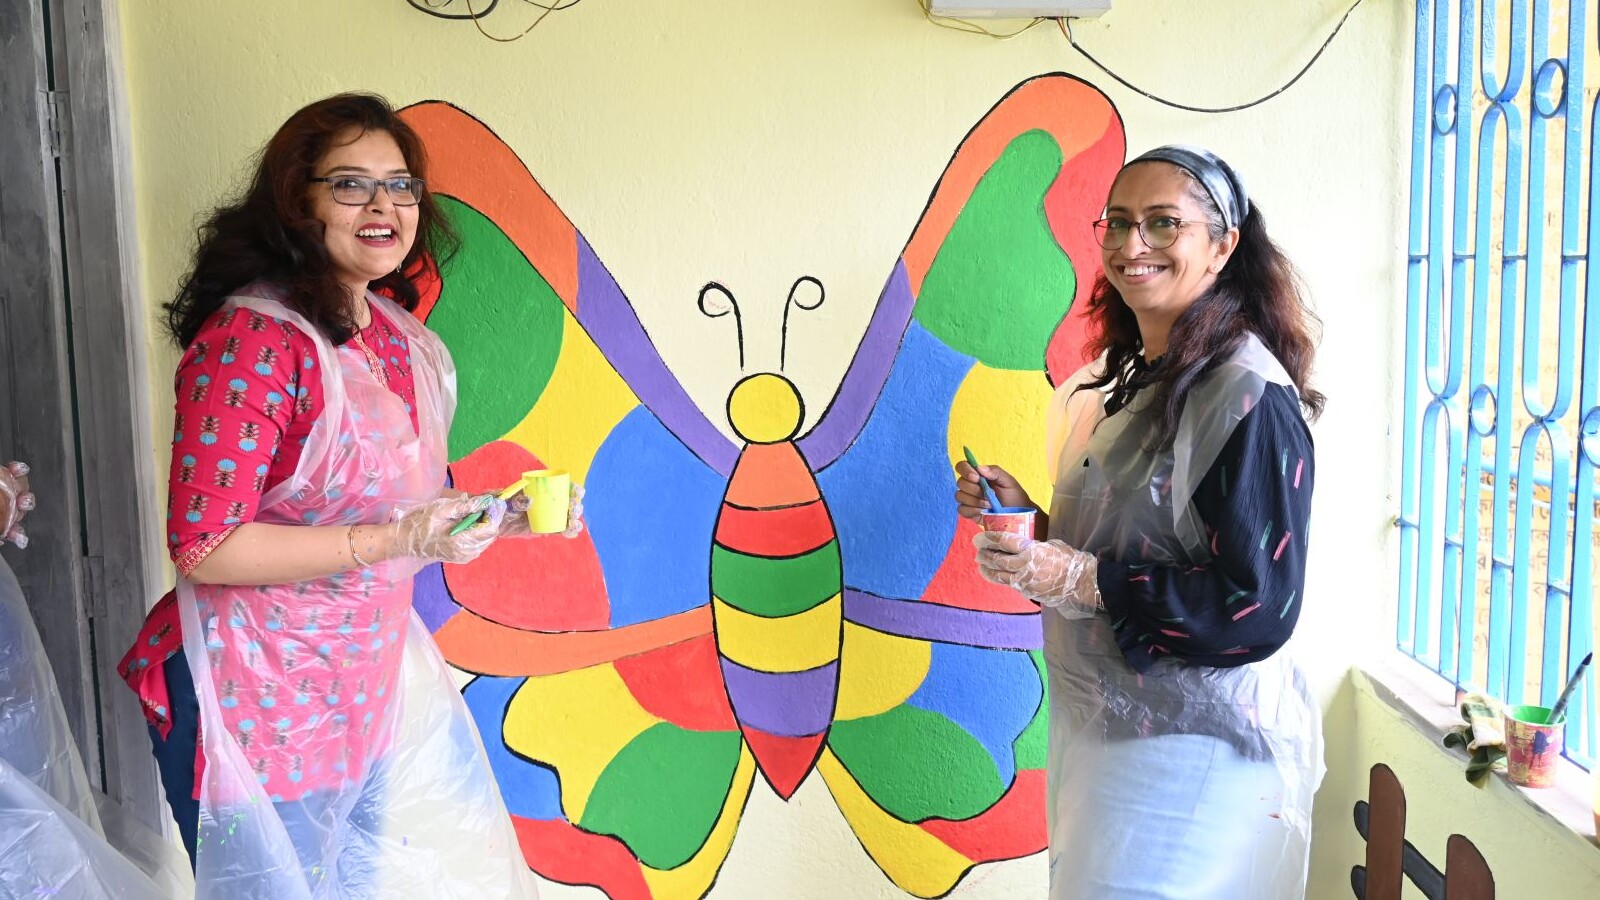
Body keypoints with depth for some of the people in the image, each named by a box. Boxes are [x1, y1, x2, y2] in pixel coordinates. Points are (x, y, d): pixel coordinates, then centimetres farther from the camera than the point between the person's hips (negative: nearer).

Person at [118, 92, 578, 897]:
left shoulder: (397, 334, 5)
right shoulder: (253, 339, -20)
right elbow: (203, 548, -22)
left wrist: (498, 518, 0)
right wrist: (396, 540, -25)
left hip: (373, 676, 7)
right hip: (262, 707, -7)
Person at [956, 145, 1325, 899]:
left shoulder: (1247, 392, -19)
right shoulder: (1126, 376, 8)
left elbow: (1259, 608, -22)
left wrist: (1079, 580, -25)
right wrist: (1025, 515, 0)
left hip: (1197, 755, -8)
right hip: (1099, 729, 8)